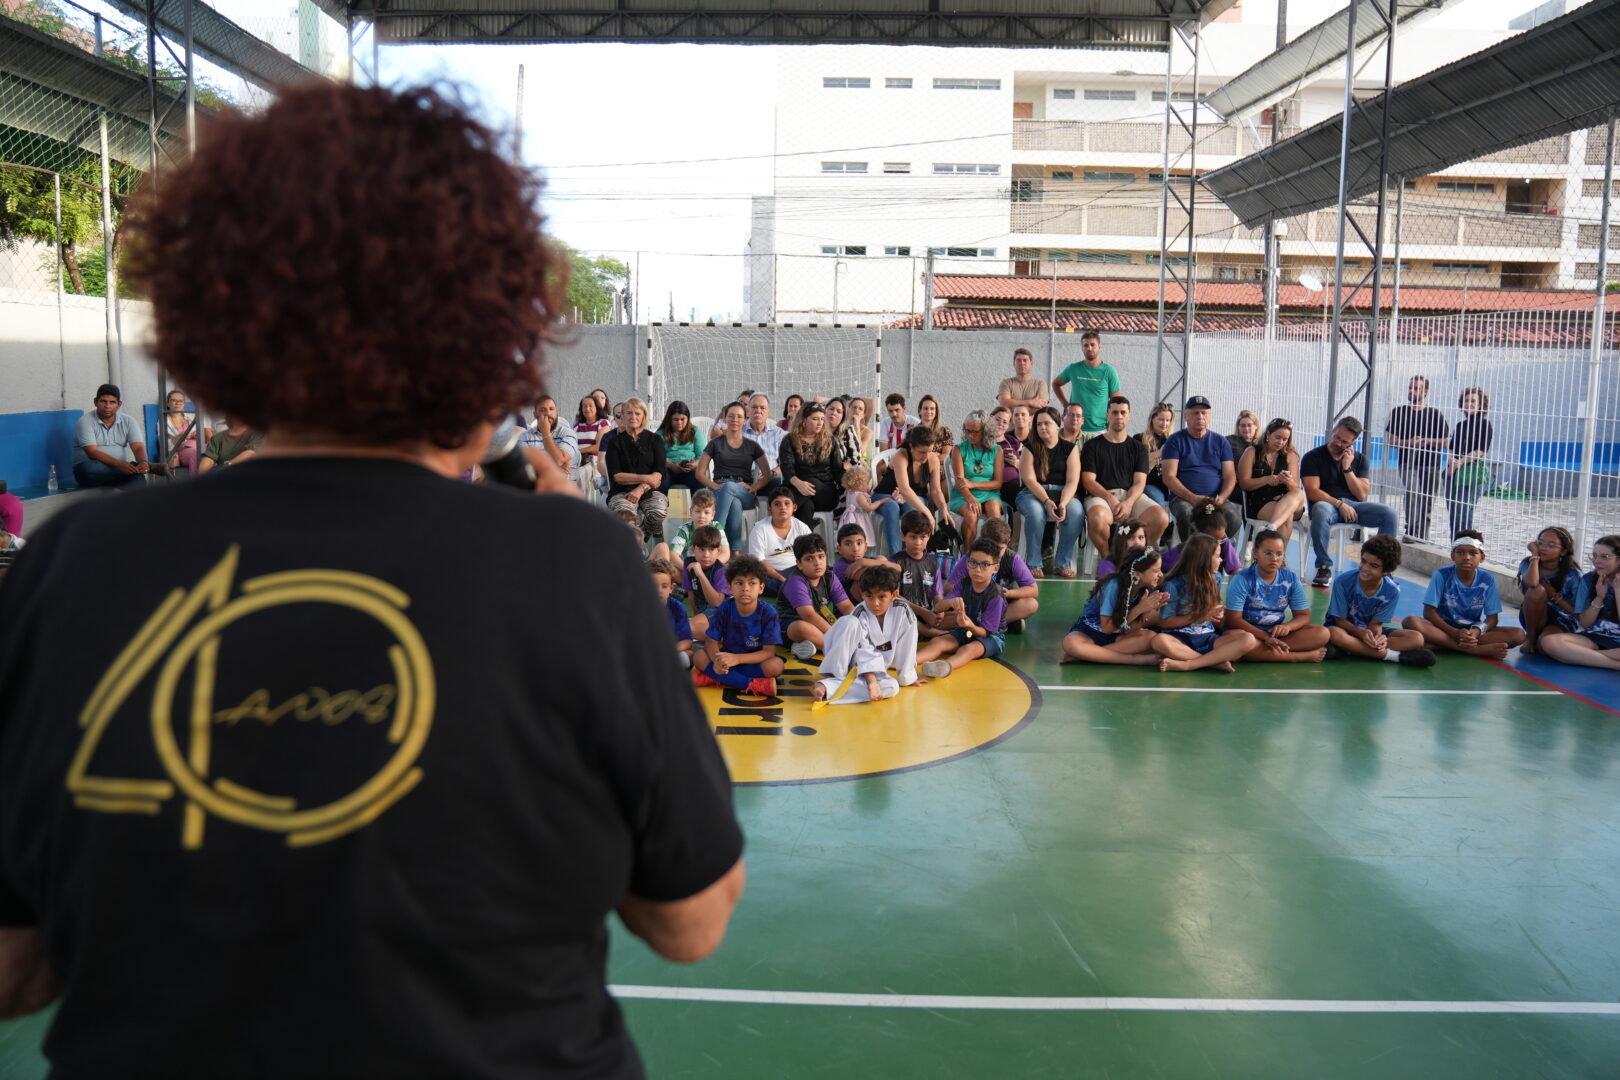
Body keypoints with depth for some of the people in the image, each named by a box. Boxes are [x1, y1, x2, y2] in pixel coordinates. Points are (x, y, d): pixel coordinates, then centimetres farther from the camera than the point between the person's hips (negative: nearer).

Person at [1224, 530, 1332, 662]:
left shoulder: (1291, 579, 4)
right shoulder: (1242, 579, -9)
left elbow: (1304, 616, 5)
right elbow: (1233, 619, -14)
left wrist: (1287, 626, -19)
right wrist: (1265, 637, -25)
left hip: (1276, 633, 5)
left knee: (1322, 633, -15)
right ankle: (1303, 657, -28)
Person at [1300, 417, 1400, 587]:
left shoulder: (1359, 459, 13)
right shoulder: (1312, 457, 1)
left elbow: (1361, 494, 2)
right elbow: (1312, 492, -9)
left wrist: (1347, 468, -6)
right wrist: (1340, 504, -17)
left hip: (1354, 505, 4)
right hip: (1327, 504, -4)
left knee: (1389, 513, -21)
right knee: (1320, 511, -41)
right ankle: (1324, 567, -31)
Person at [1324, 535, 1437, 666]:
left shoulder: (1392, 591, -14)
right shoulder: (1343, 582, -21)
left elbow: (1375, 624, -9)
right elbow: (1340, 620, -13)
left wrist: (1378, 636, -34)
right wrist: (1361, 632, -33)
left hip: (1370, 631, 3)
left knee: (1416, 638, -18)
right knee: (1335, 634, -41)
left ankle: (1353, 648, -26)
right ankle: (1395, 655, -30)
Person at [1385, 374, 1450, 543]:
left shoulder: (1435, 414, 7)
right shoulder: (1398, 412, 8)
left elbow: (1445, 441, 7)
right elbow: (1391, 439, 4)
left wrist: (1425, 441, -9)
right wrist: (1408, 443, -13)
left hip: (1431, 464, 2)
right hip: (1408, 462, -1)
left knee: (1427, 503, 5)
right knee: (1413, 491, -26)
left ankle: (1422, 538, 14)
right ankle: (1411, 531, -25)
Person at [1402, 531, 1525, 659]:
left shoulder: (1488, 579, -3)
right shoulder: (1442, 575, -9)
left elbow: (1492, 617, -1)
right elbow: (1429, 612, -11)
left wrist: (1477, 631, -23)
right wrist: (1455, 633, -25)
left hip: (1473, 630, 2)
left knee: (1518, 634, -20)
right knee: (1411, 621, -32)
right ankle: (1477, 649, -34)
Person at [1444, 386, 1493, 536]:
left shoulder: (1485, 424, -1)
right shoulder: (1460, 425, 19)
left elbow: (1481, 451, -9)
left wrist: (1461, 462, -13)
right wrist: (1451, 461, -6)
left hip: (1474, 473, -7)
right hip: (1453, 473, 7)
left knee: (1464, 515, -13)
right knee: (1453, 515, 4)